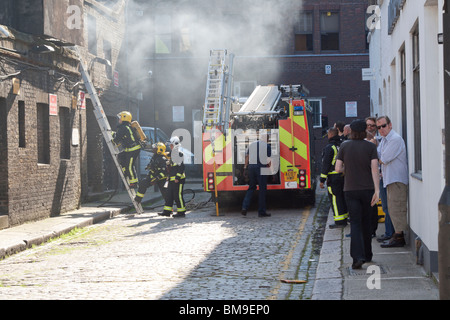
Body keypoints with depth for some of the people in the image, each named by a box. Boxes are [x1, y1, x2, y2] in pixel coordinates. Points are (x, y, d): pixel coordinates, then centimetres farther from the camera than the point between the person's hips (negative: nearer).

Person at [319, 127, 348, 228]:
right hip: (343, 176, 8)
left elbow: (326, 164, -15)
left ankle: (339, 222, -4)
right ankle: (344, 219, 21)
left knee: (335, 198, -4)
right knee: (342, 197, 15)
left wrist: (322, 180, -13)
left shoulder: (329, 148, -13)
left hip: (333, 177, -8)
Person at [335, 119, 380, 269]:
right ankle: (367, 255, 25)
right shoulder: (371, 147, -3)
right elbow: (374, 168, -12)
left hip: (350, 189, -1)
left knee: (355, 223, -2)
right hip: (367, 189, 1)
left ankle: (358, 257, -19)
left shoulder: (345, 146, -1)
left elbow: (338, 168, -1)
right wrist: (377, 190, -15)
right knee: (366, 222, 16)